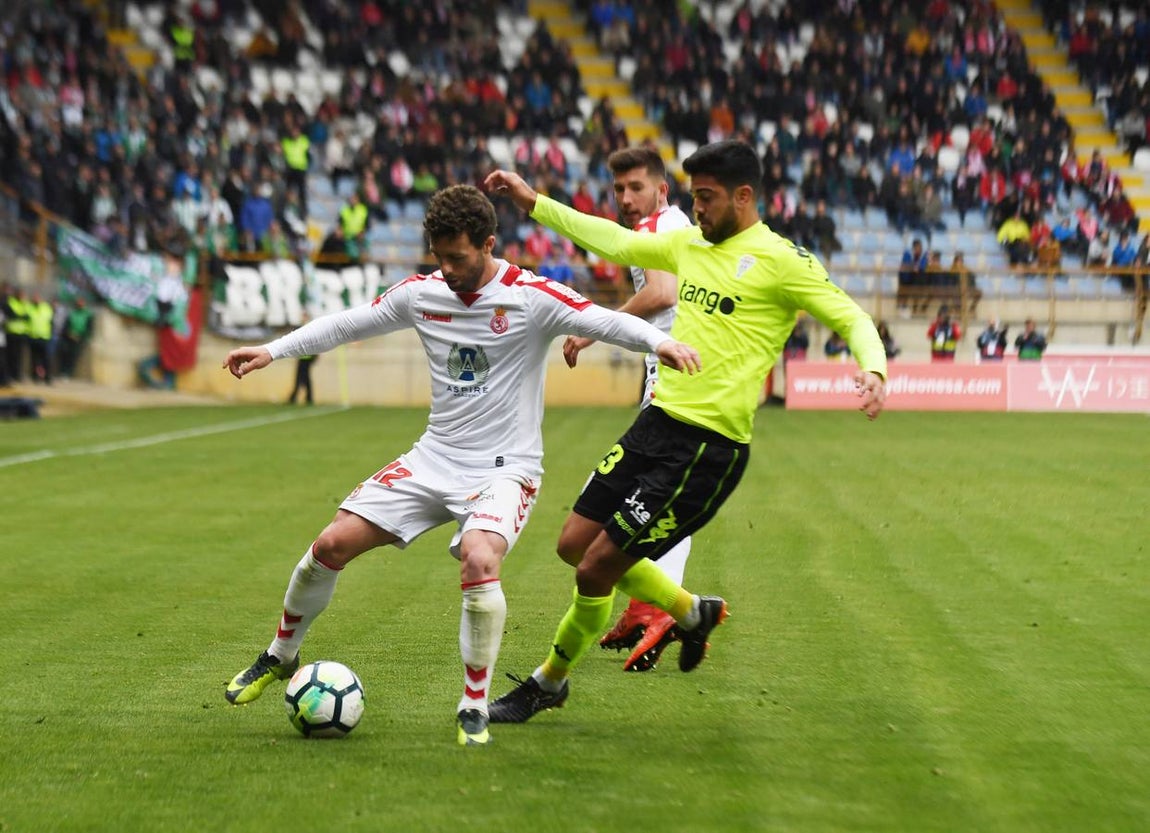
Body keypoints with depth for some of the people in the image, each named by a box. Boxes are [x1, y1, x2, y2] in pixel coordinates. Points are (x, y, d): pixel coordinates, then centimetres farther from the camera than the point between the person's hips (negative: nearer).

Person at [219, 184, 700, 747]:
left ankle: (474, 710, -17)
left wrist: (659, 342, -45)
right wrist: (273, 351, 10)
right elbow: (348, 324, 14)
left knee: (479, 560, -33)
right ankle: (280, 656, 25)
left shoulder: (530, 297, -14)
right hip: (435, 457, 5)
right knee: (333, 544, -1)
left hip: (504, 467, -5)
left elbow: (604, 321, -26)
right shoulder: (422, 293, 2)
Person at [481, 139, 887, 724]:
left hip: (710, 445, -8)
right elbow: (615, 243, 26)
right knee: (575, 543, 12)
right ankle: (692, 612, 32)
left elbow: (852, 319, -9)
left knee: (597, 570, -6)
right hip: (658, 419, 8)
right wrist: (533, 202, 26)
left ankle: (549, 682, 18)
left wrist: (873, 372, -29)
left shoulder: (781, 261, -9)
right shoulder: (690, 244, 13)